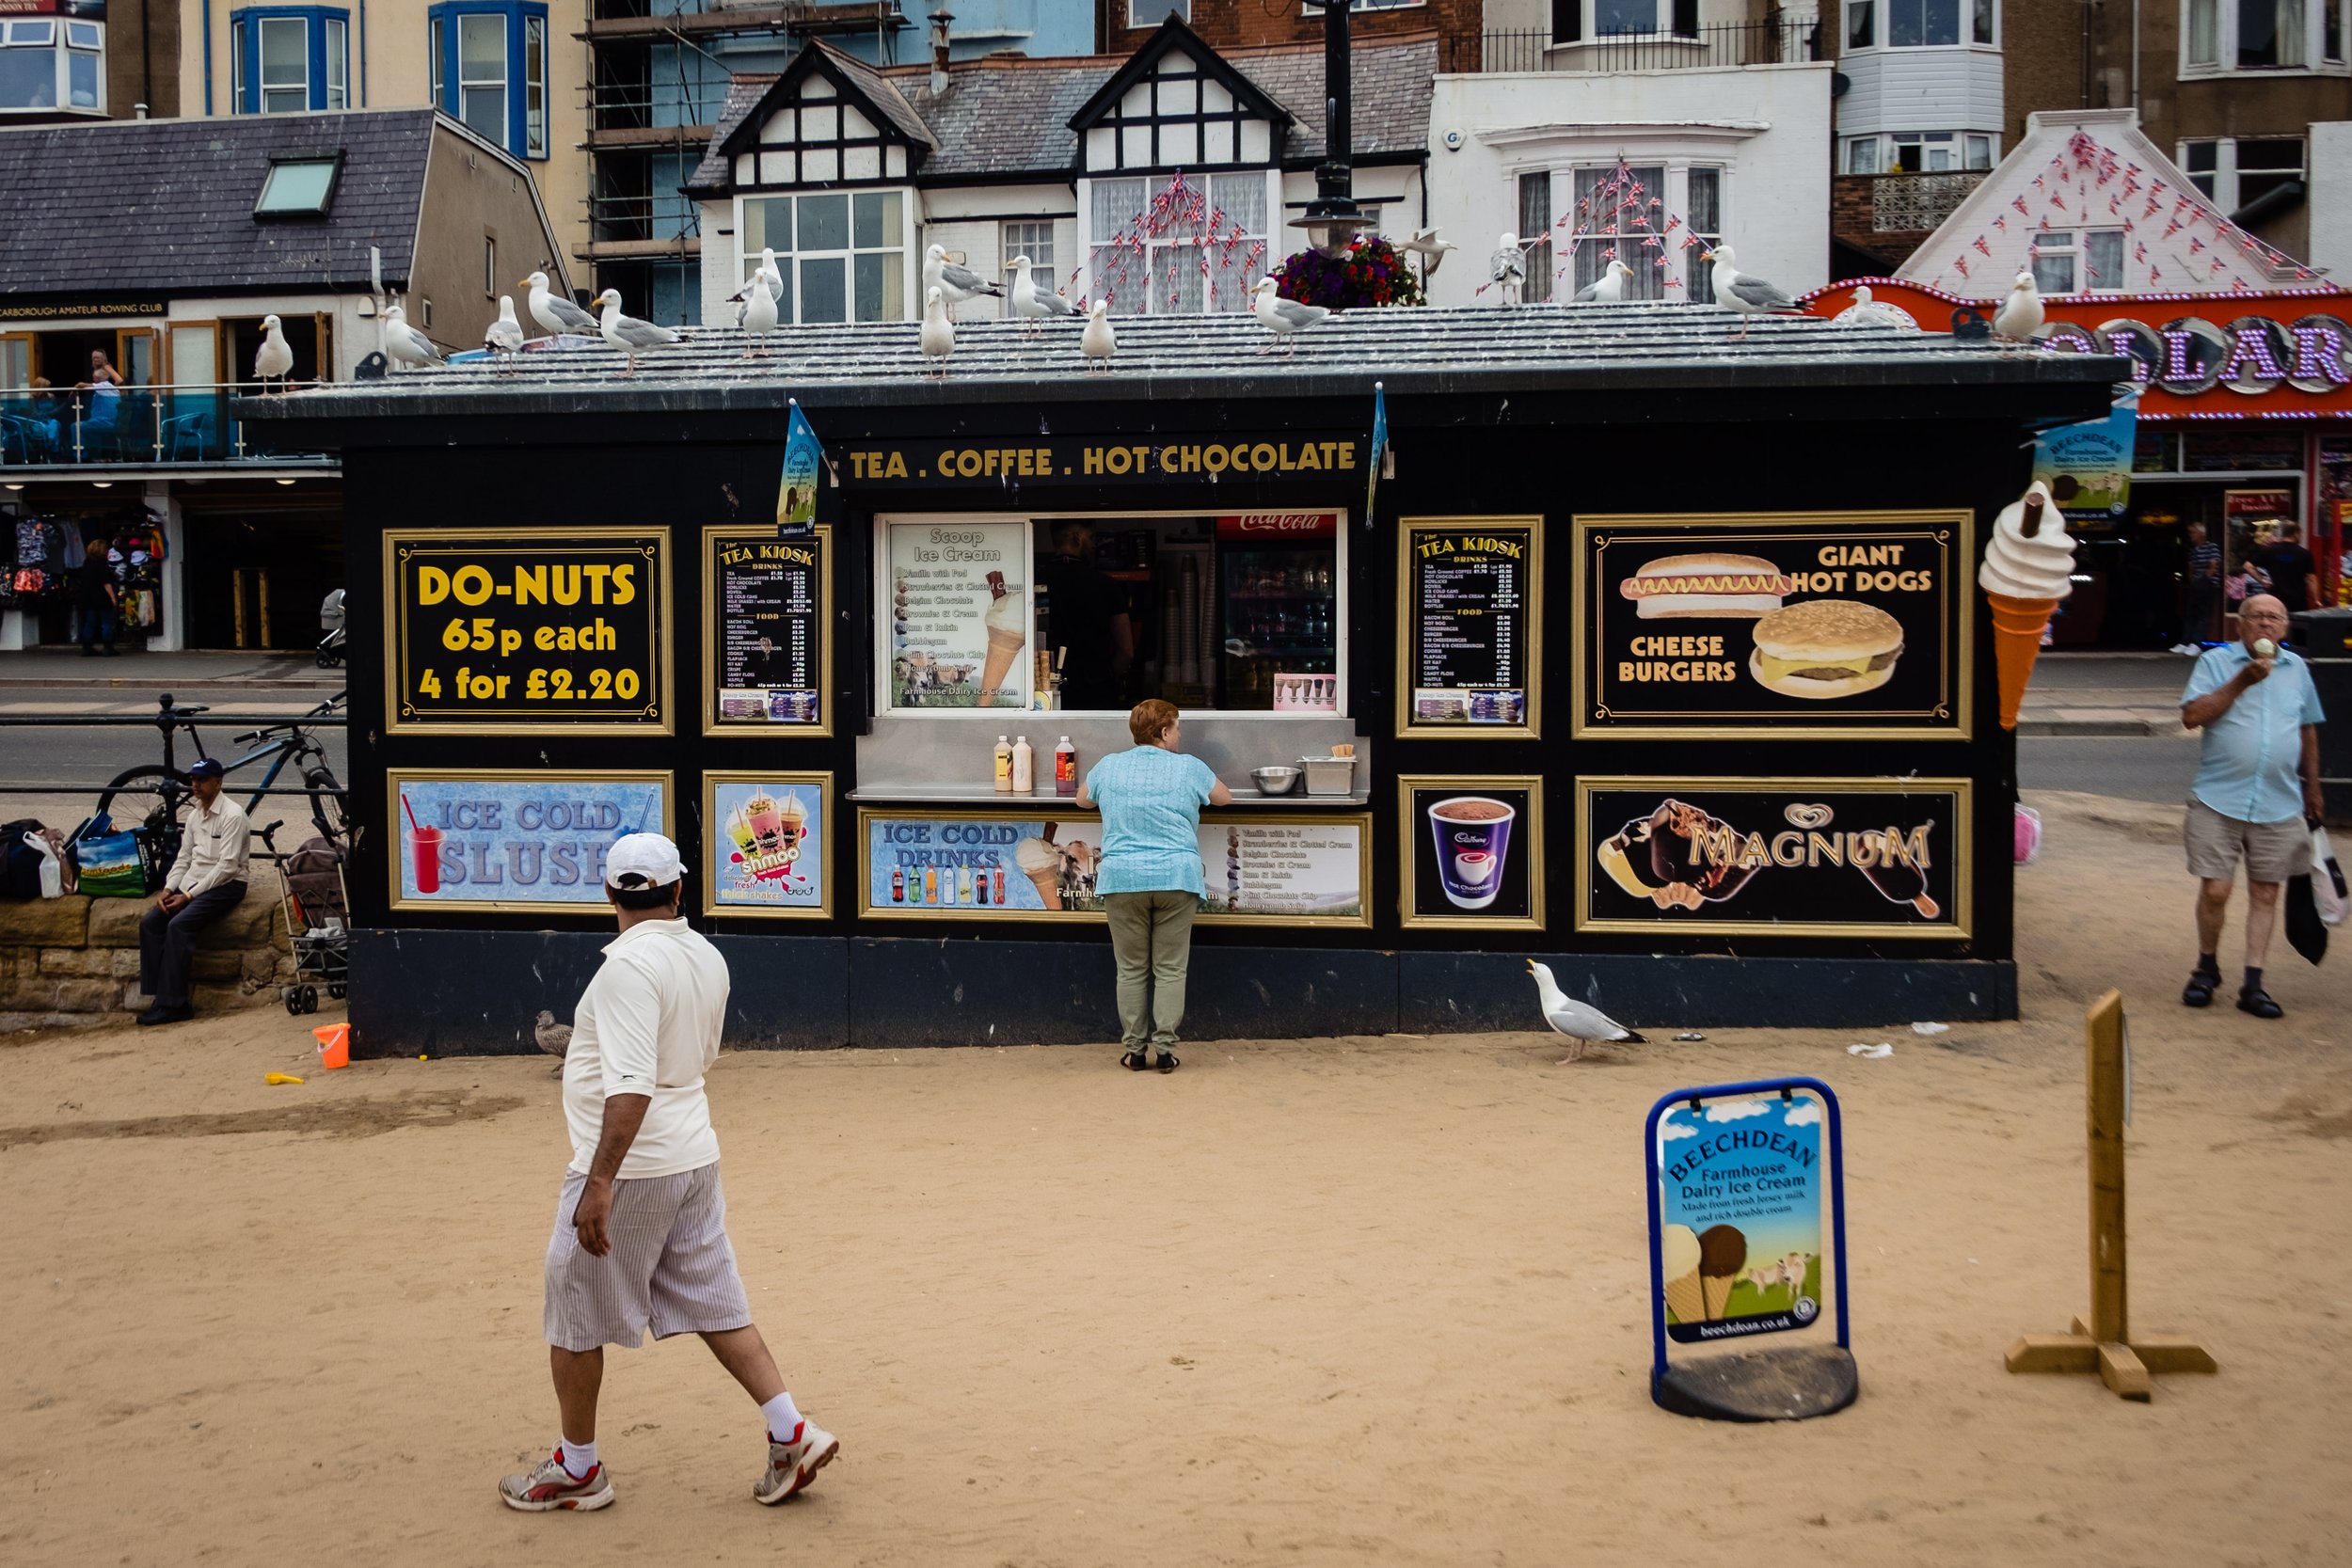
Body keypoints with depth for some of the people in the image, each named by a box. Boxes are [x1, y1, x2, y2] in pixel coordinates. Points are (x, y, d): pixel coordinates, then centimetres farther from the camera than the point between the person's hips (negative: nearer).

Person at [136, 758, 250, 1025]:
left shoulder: (232, 815, -12)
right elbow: (184, 858, 17)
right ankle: (160, 997, -10)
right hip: (192, 883, 8)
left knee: (179, 925, -28)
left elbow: (227, 866, -18)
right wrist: (168, 889, -1)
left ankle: (173, 1003, -22)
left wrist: (189, 895, -18)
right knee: (149, 922, -12)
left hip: (225, 886, -8)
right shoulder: (194, 816, 14)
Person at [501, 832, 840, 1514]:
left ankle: (577, 1470, 22)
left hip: (629, 1168, -8)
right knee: (715, 1306, 14)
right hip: (694, 1157, 8)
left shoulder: (629, 966, -20)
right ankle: (792, 1434, 12)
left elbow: (631, 1084, -29)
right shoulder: (708, 958, 5)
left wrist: (600, 1183, -31)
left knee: (573, 1317, 10)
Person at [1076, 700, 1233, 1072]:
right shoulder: (1189, 768, 2)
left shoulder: (1109, 766, 8)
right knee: (1170, 969, 4)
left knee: (1131, 969, 7)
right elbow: (1225, 798, 18)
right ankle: (1165, 1049, 2)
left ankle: (1134, 1050, 9)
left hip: (1122, 879, 1)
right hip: (1177, 877, -1)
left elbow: (1082, 800, 25)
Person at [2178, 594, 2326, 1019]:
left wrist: (2312, 789, 22)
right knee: (2215, 890, -4)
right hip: (2219, 800, -3)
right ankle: (2207, 968, 19)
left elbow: (2308, 730, 20)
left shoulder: (2297, 668, 11)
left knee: (2265, 893, 4)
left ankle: (2253, 985, 10)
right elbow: (2191, 716, -13)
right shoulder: (2216, 662, -1)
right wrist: (2241, 682, -19)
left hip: (2278, 806, 3)